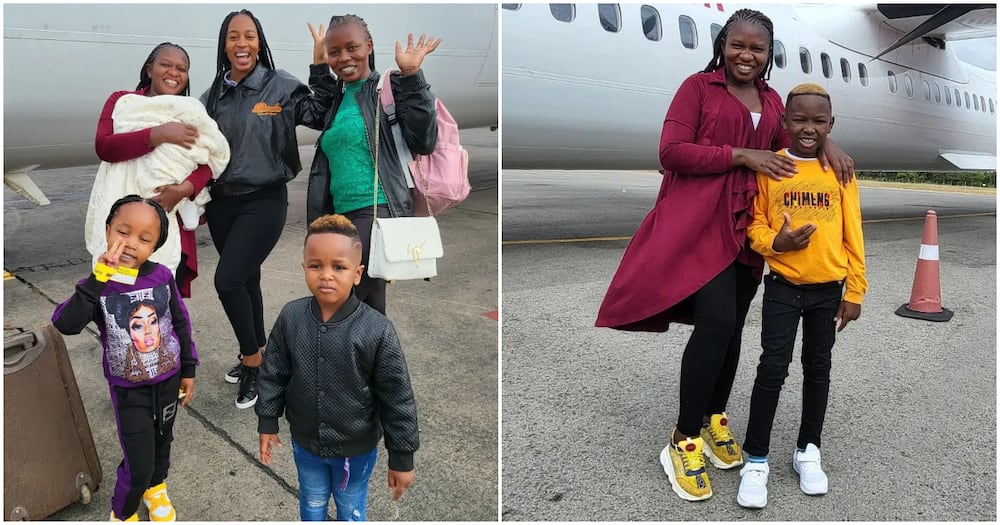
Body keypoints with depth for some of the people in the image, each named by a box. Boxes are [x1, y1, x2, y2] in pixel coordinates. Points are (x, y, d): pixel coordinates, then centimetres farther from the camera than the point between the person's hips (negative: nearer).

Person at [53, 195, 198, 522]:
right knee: (138, 464, 1)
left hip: (167, 379, 3)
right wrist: (99, 279, -40)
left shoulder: (162, 276, -14)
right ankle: (122, 513, 34)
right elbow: (64, 324, -35)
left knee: (162, 442, 25)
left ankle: (155, 489, 56)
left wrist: (188, 370, 4)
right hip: (128, 388, -3)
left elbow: (181, 324, -1)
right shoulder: (98, 285, -19)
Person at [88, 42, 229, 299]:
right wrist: (159, 135, -17)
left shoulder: (192, 116, 14)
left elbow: (207, 163, 1)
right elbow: (103, 146, -7)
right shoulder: (121, 102, 9)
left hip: (170, 220, 1)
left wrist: (184, 189, -18)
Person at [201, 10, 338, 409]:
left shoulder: (281, 86, -8)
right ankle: (255, 356, 33)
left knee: (227, 280, -13)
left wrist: (321, 68, -24)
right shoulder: (213, 96, 6)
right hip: (222, 203, 5)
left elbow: (322, 118, -17)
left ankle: (251, 361, 9)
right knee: (246, 281, 15)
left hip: (264, 202, -5)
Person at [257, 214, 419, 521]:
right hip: (305, 441, 3)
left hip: (356, 447, -2)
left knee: (351, 509, 23)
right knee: (312, 503, 28)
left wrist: (402, 458, -13)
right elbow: (273, 374, -1)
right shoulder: (290, 318, -15)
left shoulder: (377, 330, -25)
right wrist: (267, 424, 2)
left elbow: (398, 400, -18)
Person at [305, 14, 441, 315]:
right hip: (343, 216, 7)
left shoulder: (389, 87, -2)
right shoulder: (336, 98, 18)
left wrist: (411, 76, -17)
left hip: (380, 211, -7)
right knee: (370, 307, 12)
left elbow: (424, 142, -13)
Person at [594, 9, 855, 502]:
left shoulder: (771, 100, 17)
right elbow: (671, 150, -11)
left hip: (748, 225, 7)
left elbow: (787, 152, 17)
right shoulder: (698, 86, -1)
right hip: (701, 221, -6)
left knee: (732, 326, 11)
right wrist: (740, 155, -15)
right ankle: (683, 440, -3)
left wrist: (824, 142, -3)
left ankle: (714, 419, 30)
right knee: (716, 322, -17)